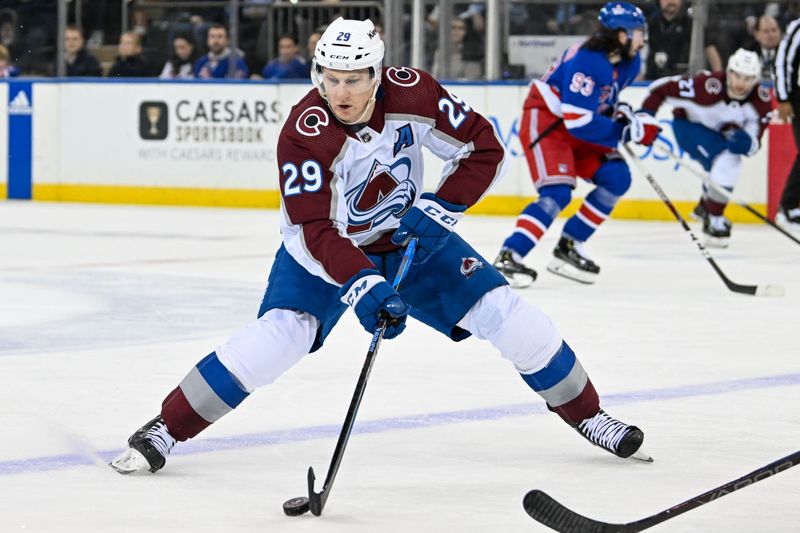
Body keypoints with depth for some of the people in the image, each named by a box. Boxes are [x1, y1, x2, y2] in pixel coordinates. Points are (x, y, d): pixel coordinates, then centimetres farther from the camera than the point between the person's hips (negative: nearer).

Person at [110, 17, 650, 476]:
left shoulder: (413, 94, -22)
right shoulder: (305, 133, -30)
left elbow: (484, 149, -11)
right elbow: (312, 230, -32)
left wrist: (438, 208, -22)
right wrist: (361, 286, -44)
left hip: (407, 235, 3)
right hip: (324, 248, -3)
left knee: (506, 313, -5)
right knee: (279, 333, -25)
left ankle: (586, 415, 16)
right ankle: (164, 431, -17)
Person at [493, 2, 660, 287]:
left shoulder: (628, 62, 1)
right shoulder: (586, 61, -29)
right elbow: (578, 122, -31)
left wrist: (619, 113, -3)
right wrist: (627, 130, -26)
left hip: (576, 127, 9)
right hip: (544, 122, -9)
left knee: (617, 178, -2)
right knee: (557, 193, -24)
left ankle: (568, 247, 4)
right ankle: (508, 257, -26)